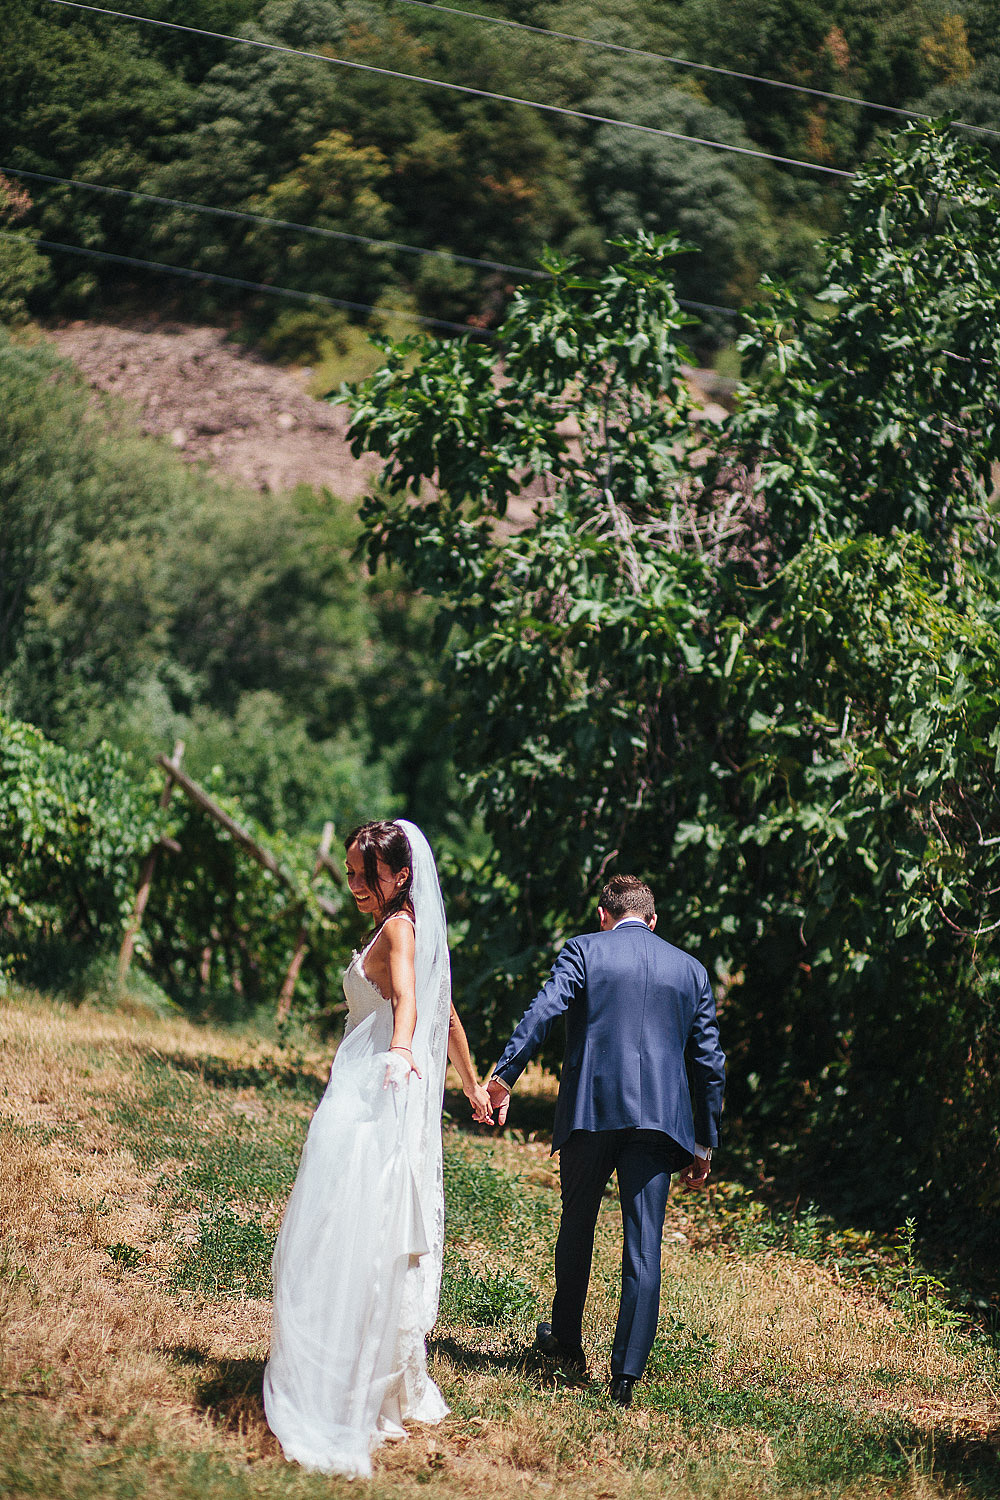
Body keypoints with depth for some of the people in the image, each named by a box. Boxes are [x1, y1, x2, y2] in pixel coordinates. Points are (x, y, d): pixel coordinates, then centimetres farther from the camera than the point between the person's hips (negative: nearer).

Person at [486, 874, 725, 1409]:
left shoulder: (583, 950, 5)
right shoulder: (692, 970, 15)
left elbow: (542, 1010, -12)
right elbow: (710, 1062, 15)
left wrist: (504, 1074, -15)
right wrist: (703, 1144, 20)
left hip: (591, 1110, -1)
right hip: (661, 1118, 1)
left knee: (577, 1226, 19)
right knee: (644, 1248, 0)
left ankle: (566, 1341, 34)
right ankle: (626, 1374, -6)